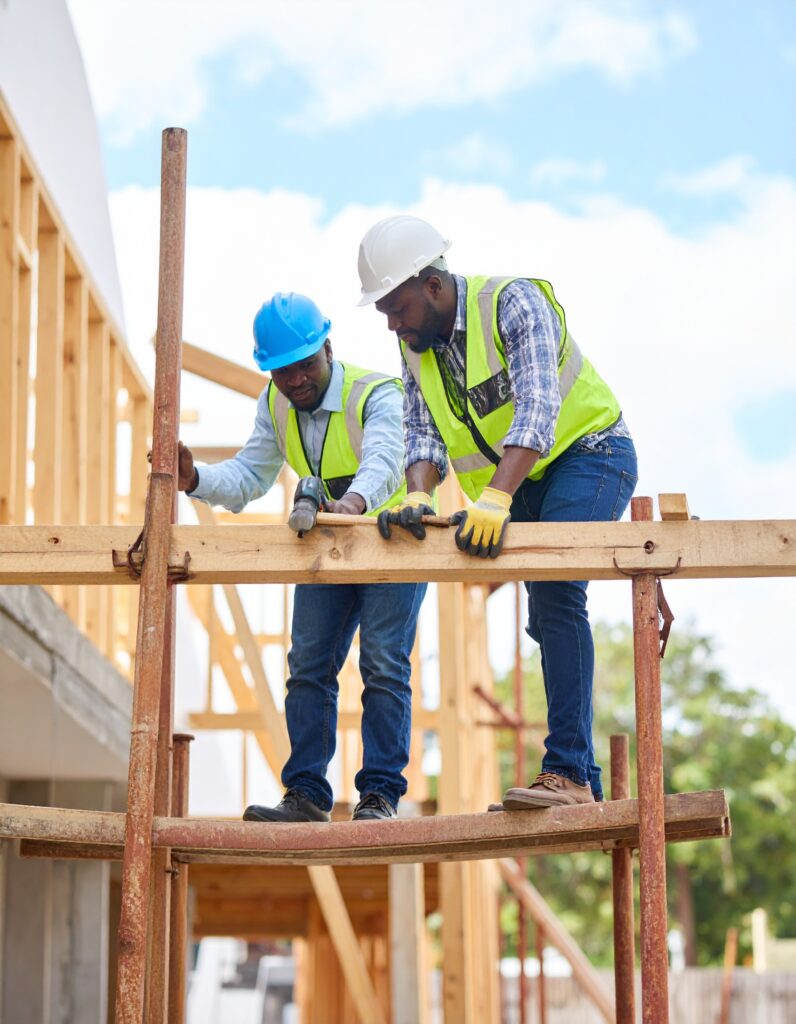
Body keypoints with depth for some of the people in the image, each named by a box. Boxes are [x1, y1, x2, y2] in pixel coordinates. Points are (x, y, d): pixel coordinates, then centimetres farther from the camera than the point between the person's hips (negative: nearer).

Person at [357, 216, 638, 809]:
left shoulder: (513, 303, -23)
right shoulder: (416, 347, 0)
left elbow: (537, 408, -34)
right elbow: (423, 432, -6)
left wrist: (495, 498, -46)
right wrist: (417, 496, -29)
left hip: (587, 453, -8)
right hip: (522, 482, 8)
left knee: (555, 592, -27)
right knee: (548, 618, 7)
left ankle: (568, 772, -30)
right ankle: (582, 782, 14)